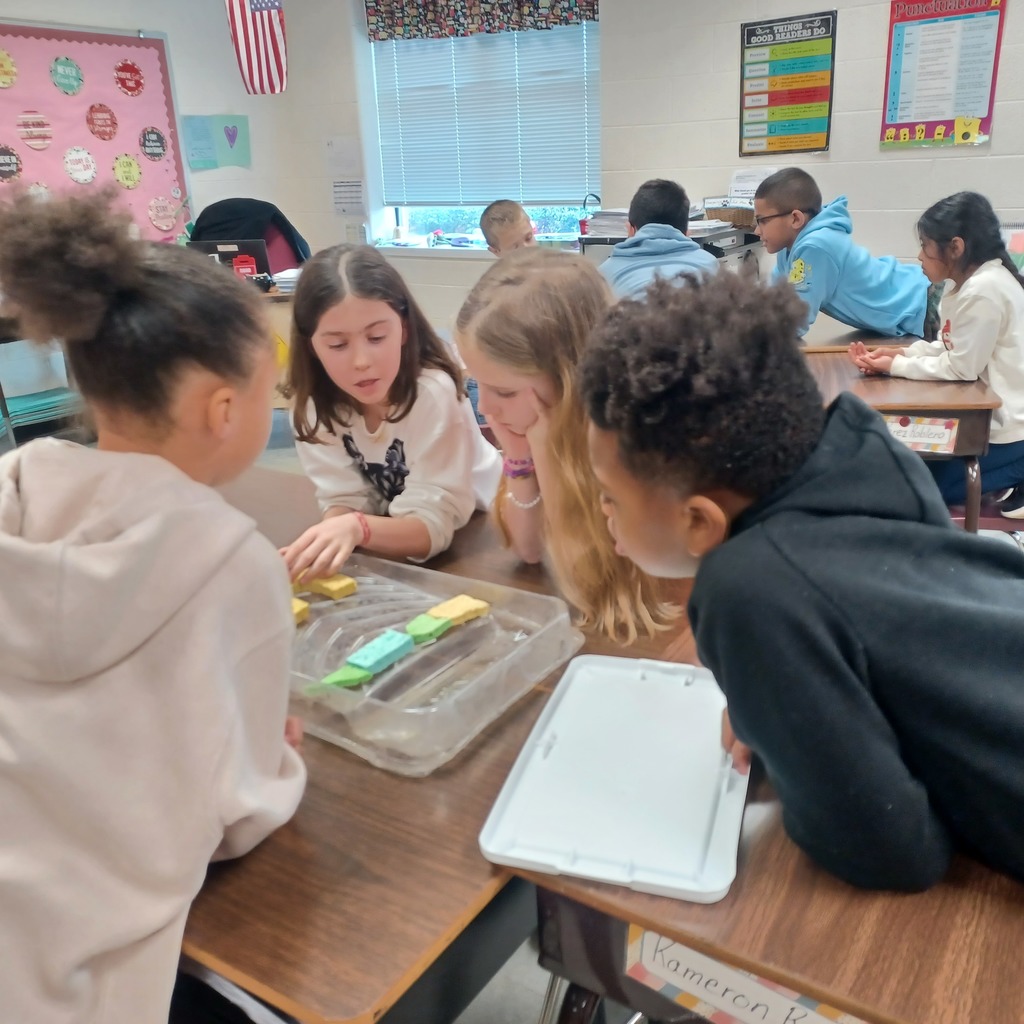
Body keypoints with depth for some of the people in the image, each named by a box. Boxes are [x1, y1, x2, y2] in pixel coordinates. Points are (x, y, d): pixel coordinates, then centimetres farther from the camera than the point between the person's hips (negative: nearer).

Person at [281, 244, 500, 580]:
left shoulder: (434, 393, -27)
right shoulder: (314, 404, -13)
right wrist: (328, 539, -33)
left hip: (470, 534, -3)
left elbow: (433, 523, -27)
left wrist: (358, 528, -45)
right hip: (388, 543, 3)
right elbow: (345, 501, -11)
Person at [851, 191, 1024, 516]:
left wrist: (896, 366, -15)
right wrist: (901, 353, -4)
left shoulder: (984, 291, -26)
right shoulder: (965, 282, 7)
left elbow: (960, 367, -23)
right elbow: (948, 348, 12)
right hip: (989, 416, 10)